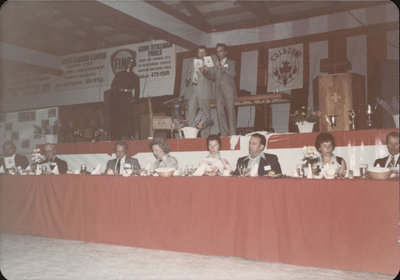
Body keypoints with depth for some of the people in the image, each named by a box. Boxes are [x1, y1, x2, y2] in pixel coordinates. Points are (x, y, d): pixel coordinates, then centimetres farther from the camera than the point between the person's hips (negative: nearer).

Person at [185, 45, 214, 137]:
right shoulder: (192, 63, 22)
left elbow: (212, 77, -5)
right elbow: (188, 75, 27)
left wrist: (205, 72, -26)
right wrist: (187, 80, 3)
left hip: (204, 93, -4)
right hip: (192, 92, 4)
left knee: (206, 115, -4)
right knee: (190, 115, -3)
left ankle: (205, 136, -1)